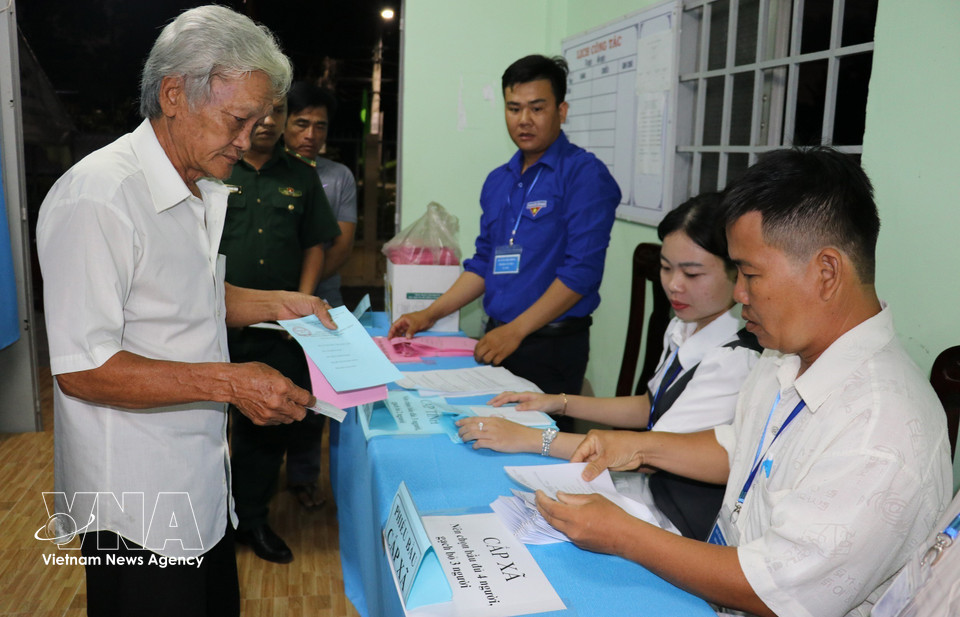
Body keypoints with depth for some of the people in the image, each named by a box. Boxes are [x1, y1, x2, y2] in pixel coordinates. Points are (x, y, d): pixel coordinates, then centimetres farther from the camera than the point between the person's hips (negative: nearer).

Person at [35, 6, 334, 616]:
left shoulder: (207, 191, 8)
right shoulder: (97, 198, -22)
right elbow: (82, 369, -23)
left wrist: (276, 304, 5)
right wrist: (229, 382, -26)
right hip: (137, 505, -8)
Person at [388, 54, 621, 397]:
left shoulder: (585, 174, -11)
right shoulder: (498, 181, 12)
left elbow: (581, 269, -18)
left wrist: (516, 330, -19)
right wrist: (430, 315, 8)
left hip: (552, 346, -6)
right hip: (498, 338, 6)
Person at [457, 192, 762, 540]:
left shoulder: (737, 361, -24)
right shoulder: (685, 327, 5)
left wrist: (530, 439, -24)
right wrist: (559, 403, 10)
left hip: (675, 521, -8)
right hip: (647, 482, 8)